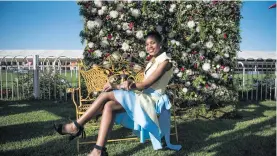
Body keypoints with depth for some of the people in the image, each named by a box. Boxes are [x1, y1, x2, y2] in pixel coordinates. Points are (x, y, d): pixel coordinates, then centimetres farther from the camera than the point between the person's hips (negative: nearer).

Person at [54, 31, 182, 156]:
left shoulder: (165, 61, -7)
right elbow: (145, 85, 7)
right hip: (143, 97, 8)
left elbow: (146, 84, -16)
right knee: (109, 106, -20)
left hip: (150, 100, -8)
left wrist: (118, 86, -16)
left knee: (106, 94, -23)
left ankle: (76, 126, -15)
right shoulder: (152, 61, 20)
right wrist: (130, 84, -15)